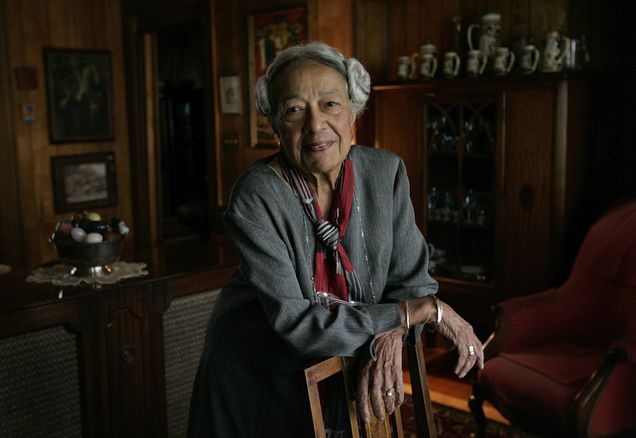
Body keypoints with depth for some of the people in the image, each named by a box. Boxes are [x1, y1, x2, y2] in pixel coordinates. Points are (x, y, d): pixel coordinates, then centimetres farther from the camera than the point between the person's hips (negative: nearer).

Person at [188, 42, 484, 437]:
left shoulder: (386, 171, -13)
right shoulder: (256, 197, -26)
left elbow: (410, 278, -8)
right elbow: (295, 322, -29)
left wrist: (389, 340, -29)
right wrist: (424, 310, -29)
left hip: (348, 366, 3)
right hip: (260, 380, -3)